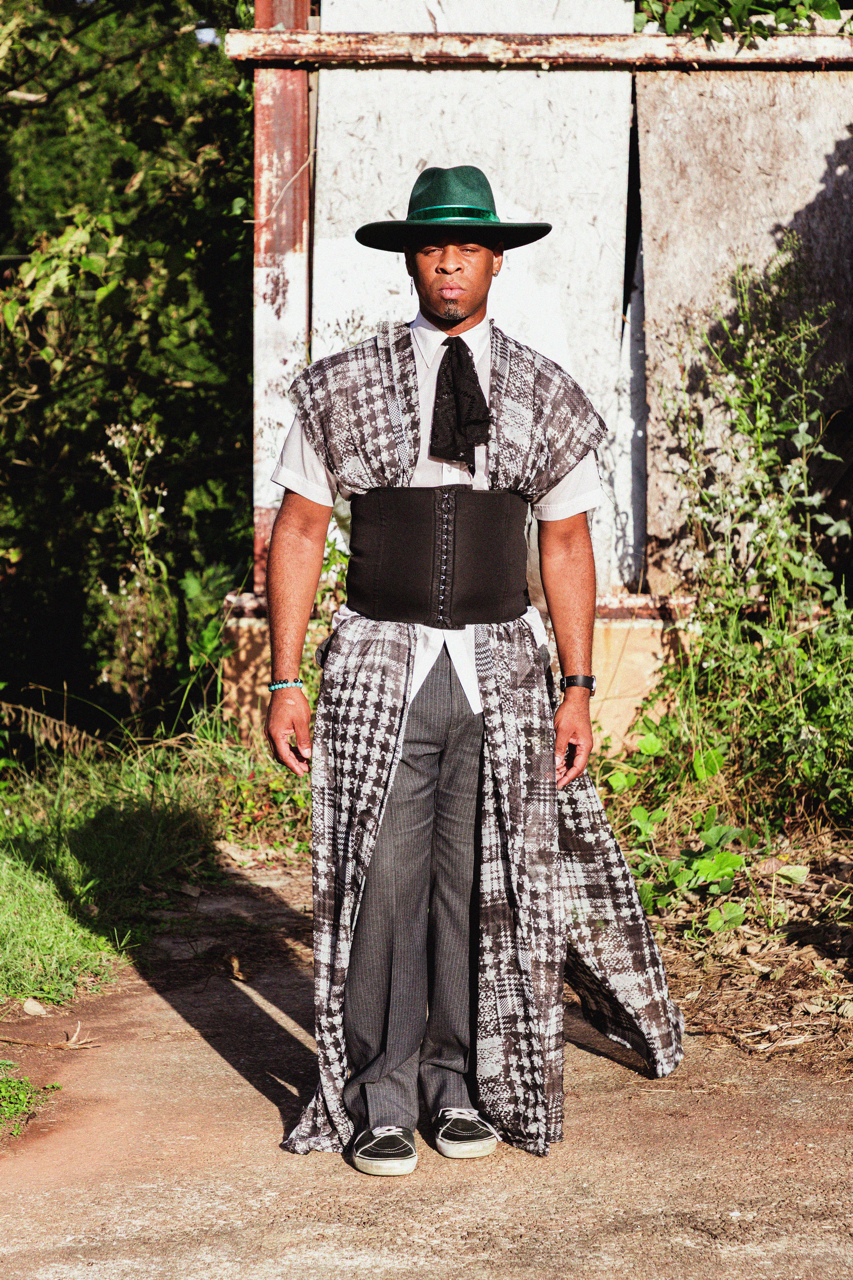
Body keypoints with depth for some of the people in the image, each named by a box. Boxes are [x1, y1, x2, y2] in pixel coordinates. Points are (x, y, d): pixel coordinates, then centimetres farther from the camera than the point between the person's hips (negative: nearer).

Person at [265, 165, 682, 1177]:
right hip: (379, 668, -1)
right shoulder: (341, 388, 3)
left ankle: (465, 1081, 20)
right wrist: (285, 682, -2)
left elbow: (566, 546, 9)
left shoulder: (546, 398, 7)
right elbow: (298, 532, 4)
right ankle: (381, 1097, 9)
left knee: (487, 885, 4)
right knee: (381, 882, -3)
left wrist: (578, 691, 4)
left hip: (504, 674, 1)